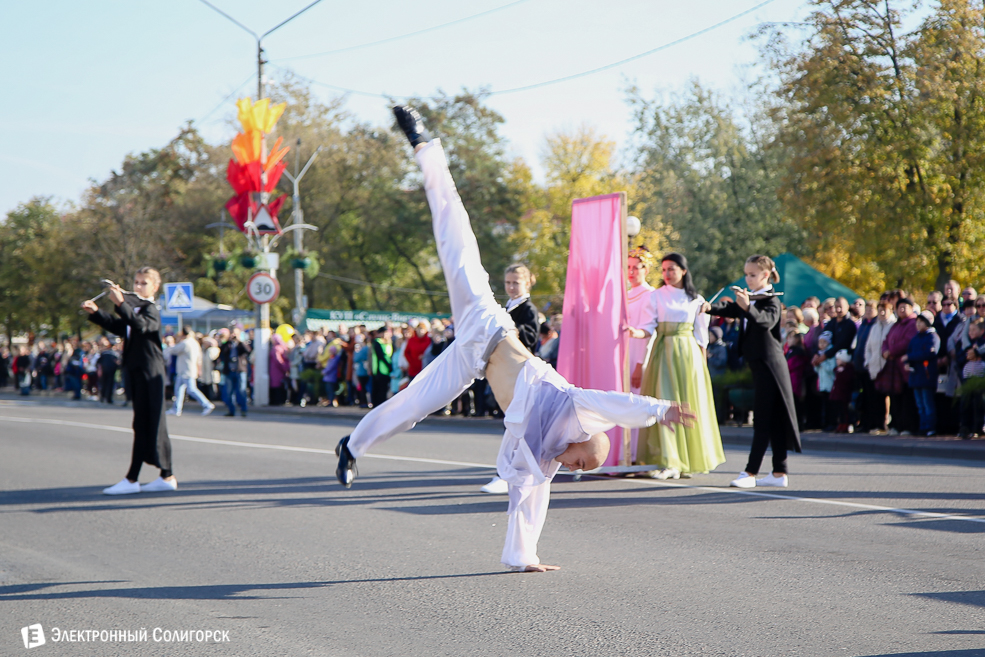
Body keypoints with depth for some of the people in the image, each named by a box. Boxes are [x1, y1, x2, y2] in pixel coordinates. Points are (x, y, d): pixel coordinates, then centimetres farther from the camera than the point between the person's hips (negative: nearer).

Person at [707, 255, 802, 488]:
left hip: (769, 365, -9)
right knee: (772, 421, 10)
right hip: (758, 364, 9)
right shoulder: (748, 298, 15)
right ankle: (779, 472, 13)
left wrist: (747, 308, -48)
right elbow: (729, 309, 5)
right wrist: (711, 308, -15)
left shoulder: (771, 301, -12)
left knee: (764, 419, -7)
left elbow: (766, 321, -31)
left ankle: (751, 472, -9)